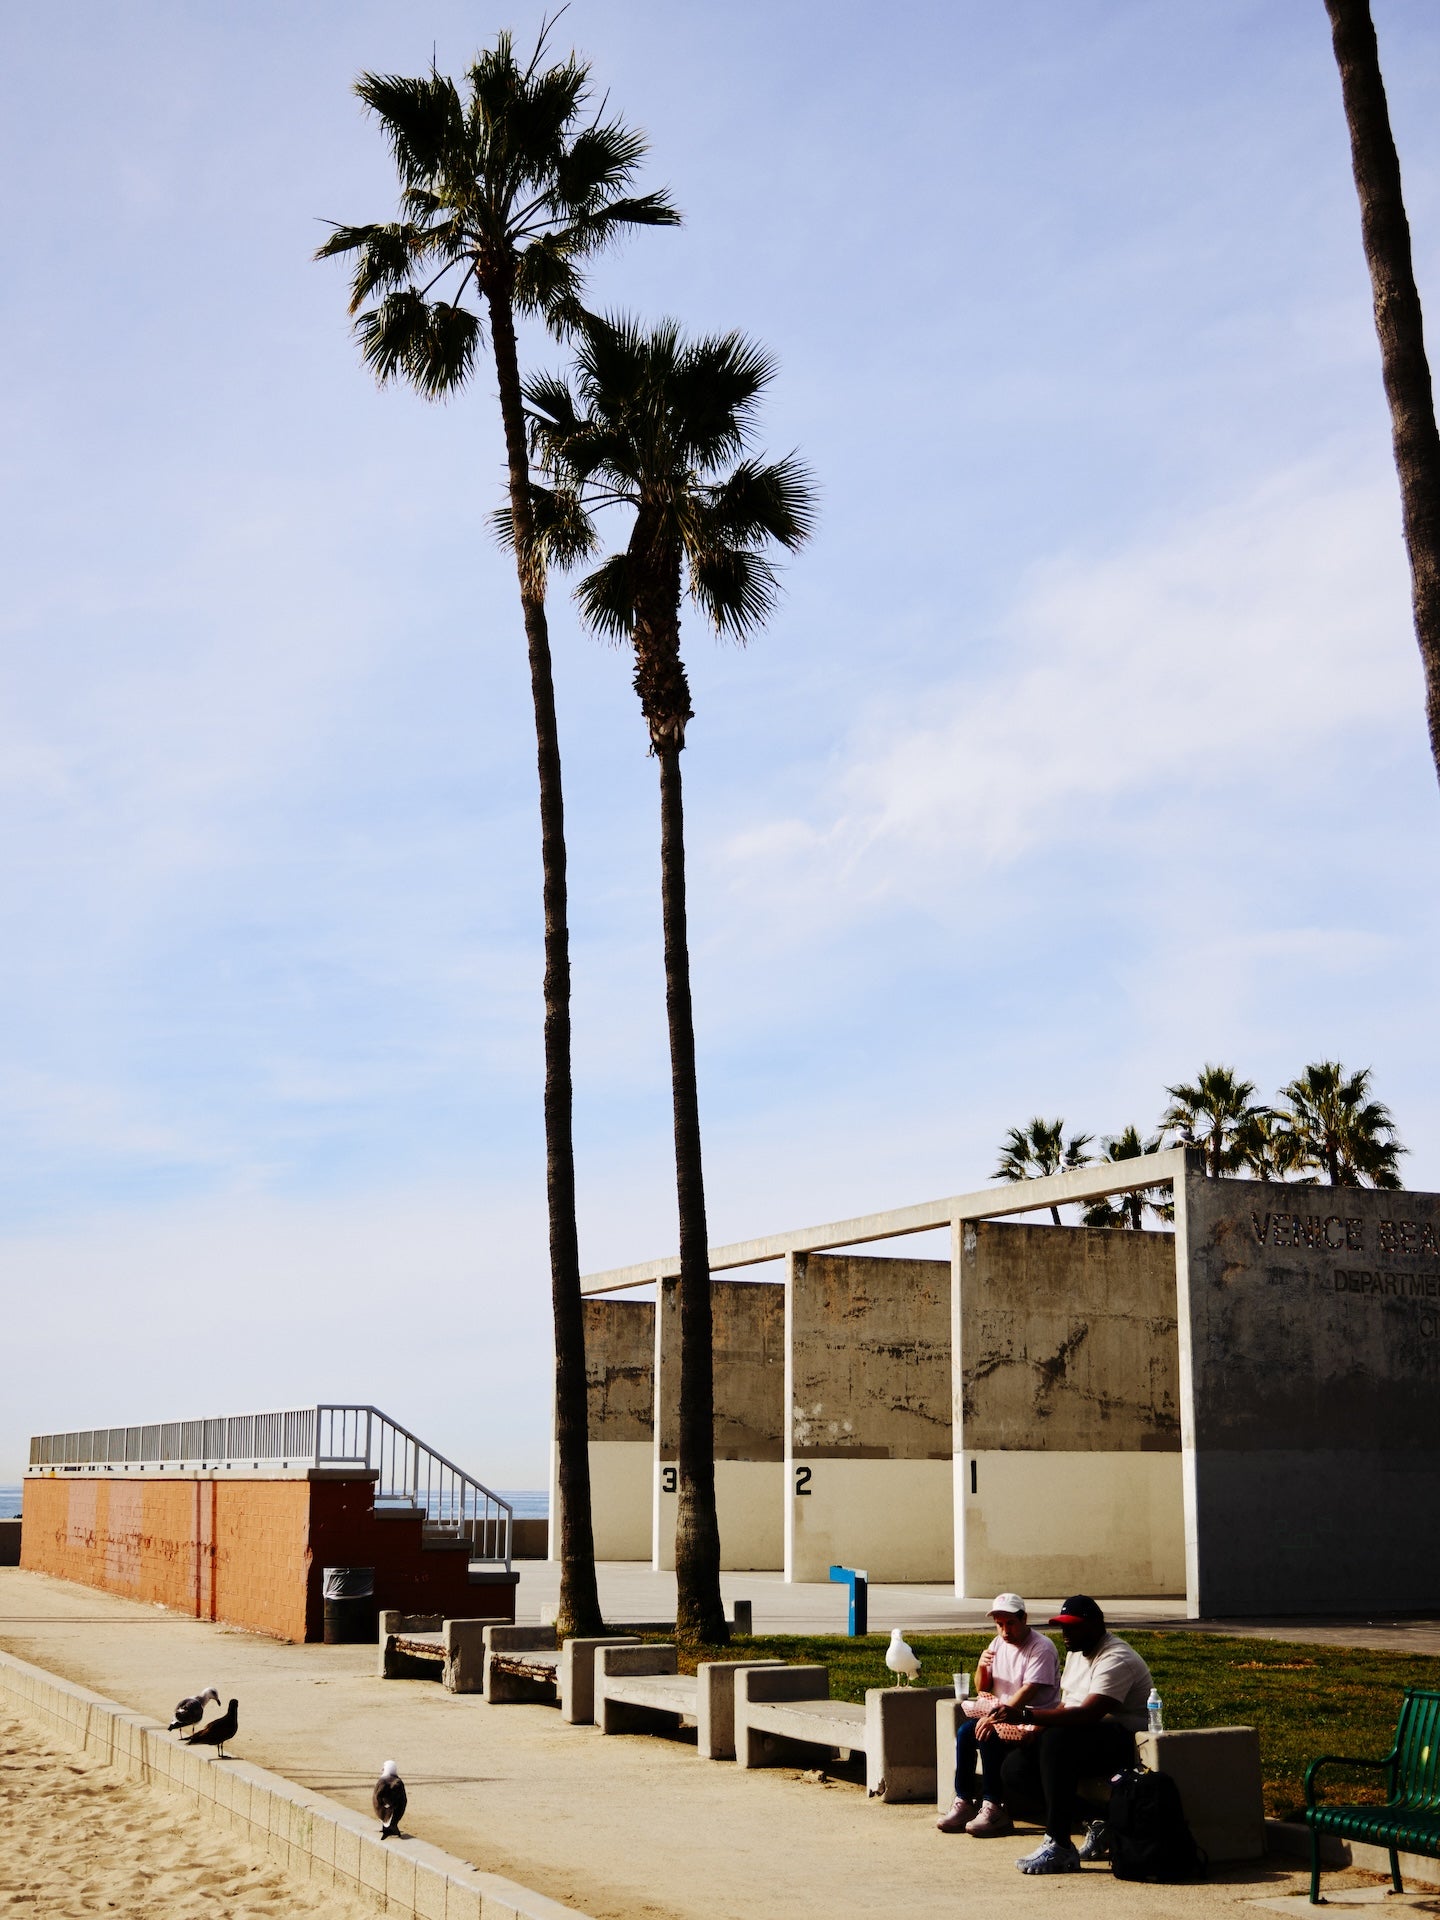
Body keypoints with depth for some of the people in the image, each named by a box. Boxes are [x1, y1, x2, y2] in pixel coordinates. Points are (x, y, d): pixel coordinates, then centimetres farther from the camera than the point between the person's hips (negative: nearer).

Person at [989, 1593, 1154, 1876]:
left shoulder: (1116, 1659, -18)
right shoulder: (1076, 1653, 14)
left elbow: (1087, 1714, -31)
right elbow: (1066, 1707, 17)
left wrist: (1025, 1715, -37)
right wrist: (1035, 1726, -4)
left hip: (1121, 1742, -10)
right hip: (1080, 1739, 10)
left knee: (1057, 1740, -37)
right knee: (1014, 1768, -10)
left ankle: (1059, 1847, -32)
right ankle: (1096, 1825, -1)